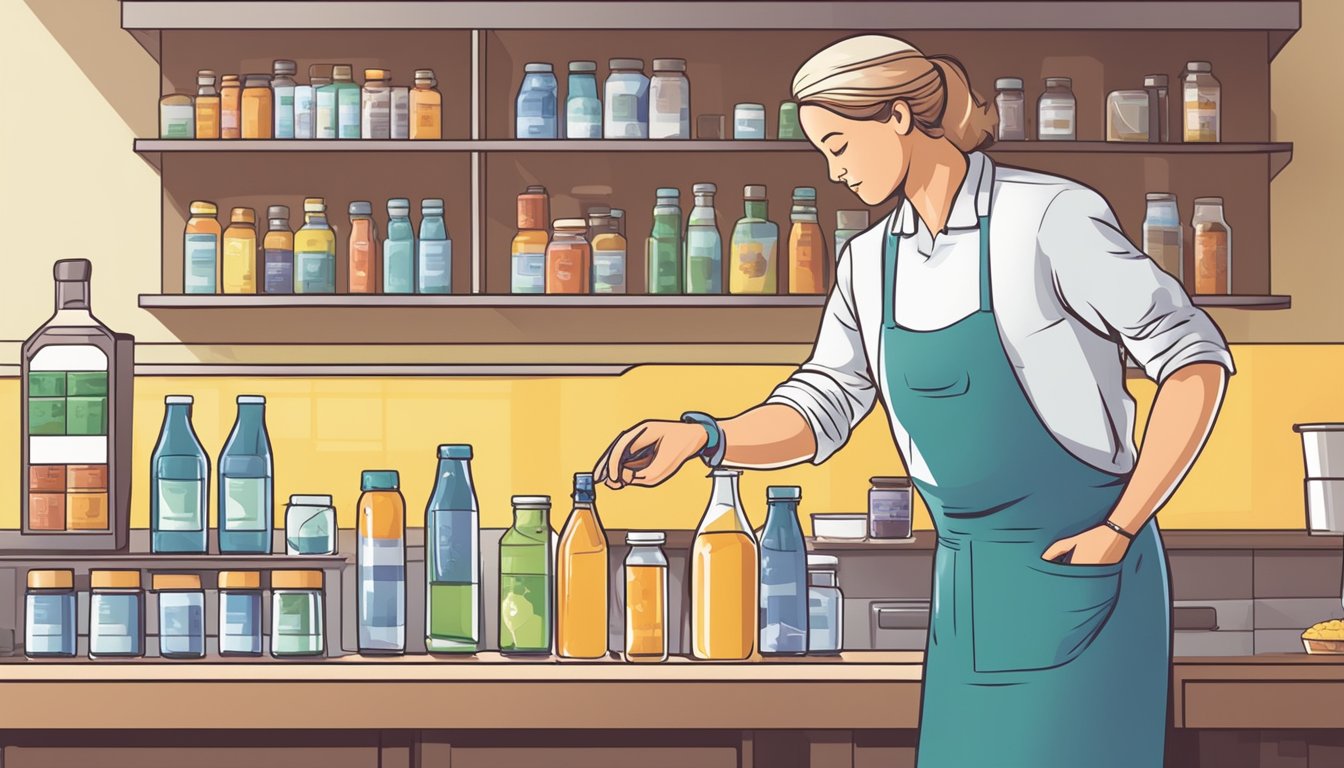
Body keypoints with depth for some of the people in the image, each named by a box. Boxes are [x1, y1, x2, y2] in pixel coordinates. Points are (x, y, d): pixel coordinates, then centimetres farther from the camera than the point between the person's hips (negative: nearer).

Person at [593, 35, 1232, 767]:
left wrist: (1122, 527, -16)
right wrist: (701, 437, -11)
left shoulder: (1051, 217, -16)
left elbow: (1196, 357, -13)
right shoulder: (871, 263, 5)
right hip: (972, 581, 7)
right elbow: (818, 412, 8)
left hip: (1081, 570, -7)